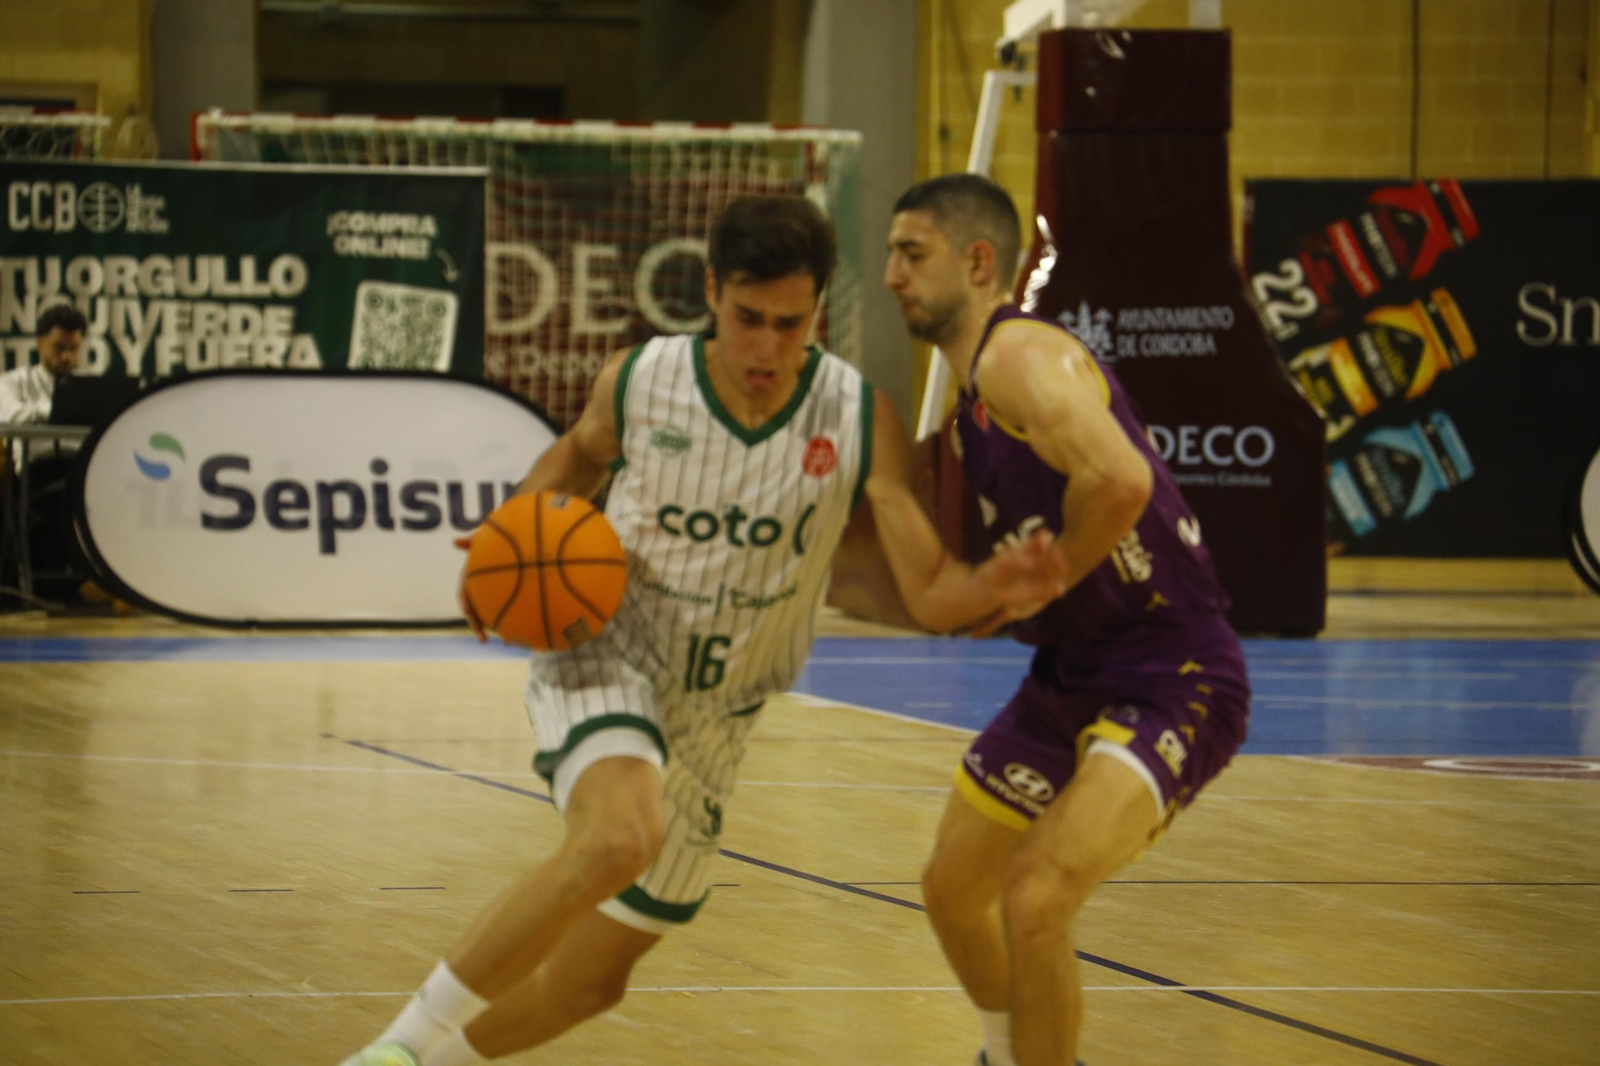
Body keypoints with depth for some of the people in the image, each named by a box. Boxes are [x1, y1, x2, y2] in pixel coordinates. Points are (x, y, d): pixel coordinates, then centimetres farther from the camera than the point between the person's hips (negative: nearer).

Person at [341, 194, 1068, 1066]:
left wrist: (994, 588, -36)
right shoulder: (636, 381, -11)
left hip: (709, 719, 3)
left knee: (589, 979, 12)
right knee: (620, 838, -36)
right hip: (604, 655, -3)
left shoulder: (861, 422, -13)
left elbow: (928, 592, -14)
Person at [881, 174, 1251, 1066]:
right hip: (1076, 677, 11)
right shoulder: (975, 398, 14)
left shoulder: (1021, 355, -17)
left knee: (1036, 896, -26)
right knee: (954, 888, 21)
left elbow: (1119, 482, -35)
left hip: (1172, 678, -11)